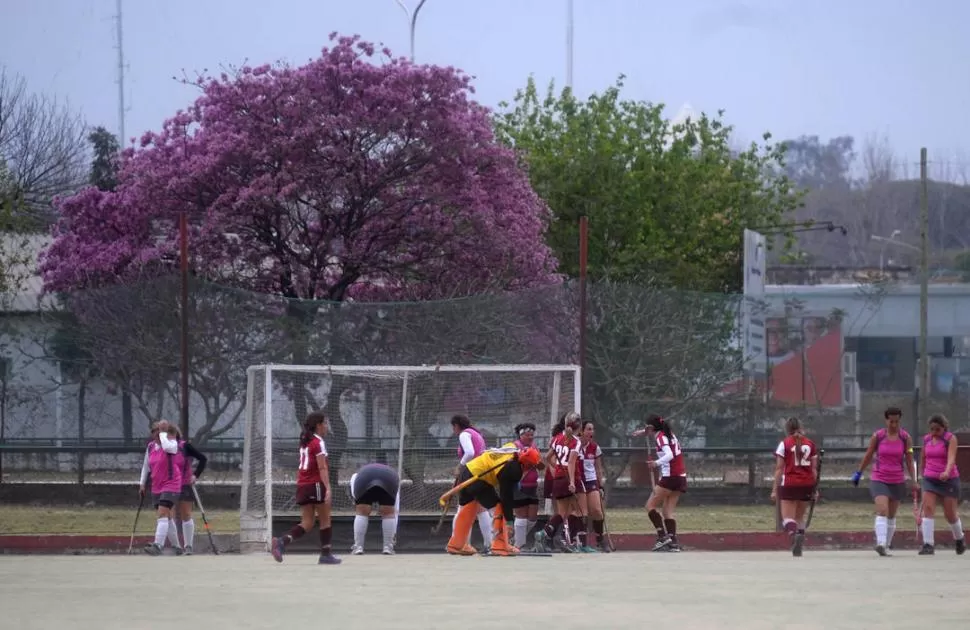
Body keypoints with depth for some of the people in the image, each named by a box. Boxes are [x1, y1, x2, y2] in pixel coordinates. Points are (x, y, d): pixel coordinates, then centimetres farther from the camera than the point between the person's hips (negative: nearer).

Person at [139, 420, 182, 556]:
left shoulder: (171, 443, -10)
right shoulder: (150, 447, 7)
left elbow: (167, 446, -36)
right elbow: (146, 466, 18)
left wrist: (163, 433, -23)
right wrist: (142, 484, 16)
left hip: (170, 485, -7)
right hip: (156, 487, 7)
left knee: (162, 514, -19)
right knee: (166, 517, 12)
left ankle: (157, 545, -28)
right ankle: (176, 546, 23)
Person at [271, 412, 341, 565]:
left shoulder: (305, 442, 16)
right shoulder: (318, 442, -9)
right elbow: (322, 467, -17)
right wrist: (328, 488, -22)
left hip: (302, 486, 7)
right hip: (316, 484, -7)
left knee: (307, 523, 4)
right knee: (325, 520, 6)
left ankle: (282, 541, -16)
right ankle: (326, 554, 9)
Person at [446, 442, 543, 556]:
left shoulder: (513, 449, 0)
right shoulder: (510, 470, -21)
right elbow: (506, 496, -18)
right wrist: (509, 518, -14)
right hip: (478, 482, -10)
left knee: (466, 511, 20)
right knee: (498, 510, -3)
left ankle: (456, 545, 30)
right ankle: (501, 546, -3)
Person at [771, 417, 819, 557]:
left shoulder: (784, 444, -2)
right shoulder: (810, 444, 8)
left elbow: (779, 469, -4)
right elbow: (814, 469, 9)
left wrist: (774, 489, -1)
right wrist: (815, 489, 15)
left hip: (789, 484, -4)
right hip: (807, 484, 4)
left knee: (788, 517, -6)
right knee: (800, 516, 17)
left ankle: (793, 534, -34)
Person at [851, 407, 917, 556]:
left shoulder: (905, 438, 0)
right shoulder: (878, 436, -3)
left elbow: (909, 461, 1)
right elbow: (868, 456, 8)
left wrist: (914, 480, -8)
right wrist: (858, 474, 12)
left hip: (897, 481, 2)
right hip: (879, 480, -2)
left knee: (891, 516, 9)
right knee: (882, 511, -20)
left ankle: (886, 546, 19)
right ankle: (880, 543, -31)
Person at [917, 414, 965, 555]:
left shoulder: (951, 439, -9)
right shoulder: (927, 439, 6)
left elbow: (951, 458, -24)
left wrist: (947, 472, -42)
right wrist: (923, 476, 27)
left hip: (948, 480, -3)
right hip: (930, 480, 4)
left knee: (950, 514, 4)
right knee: (928, 509, -15)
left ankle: (959, 539, 33)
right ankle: (928, 545, -19)